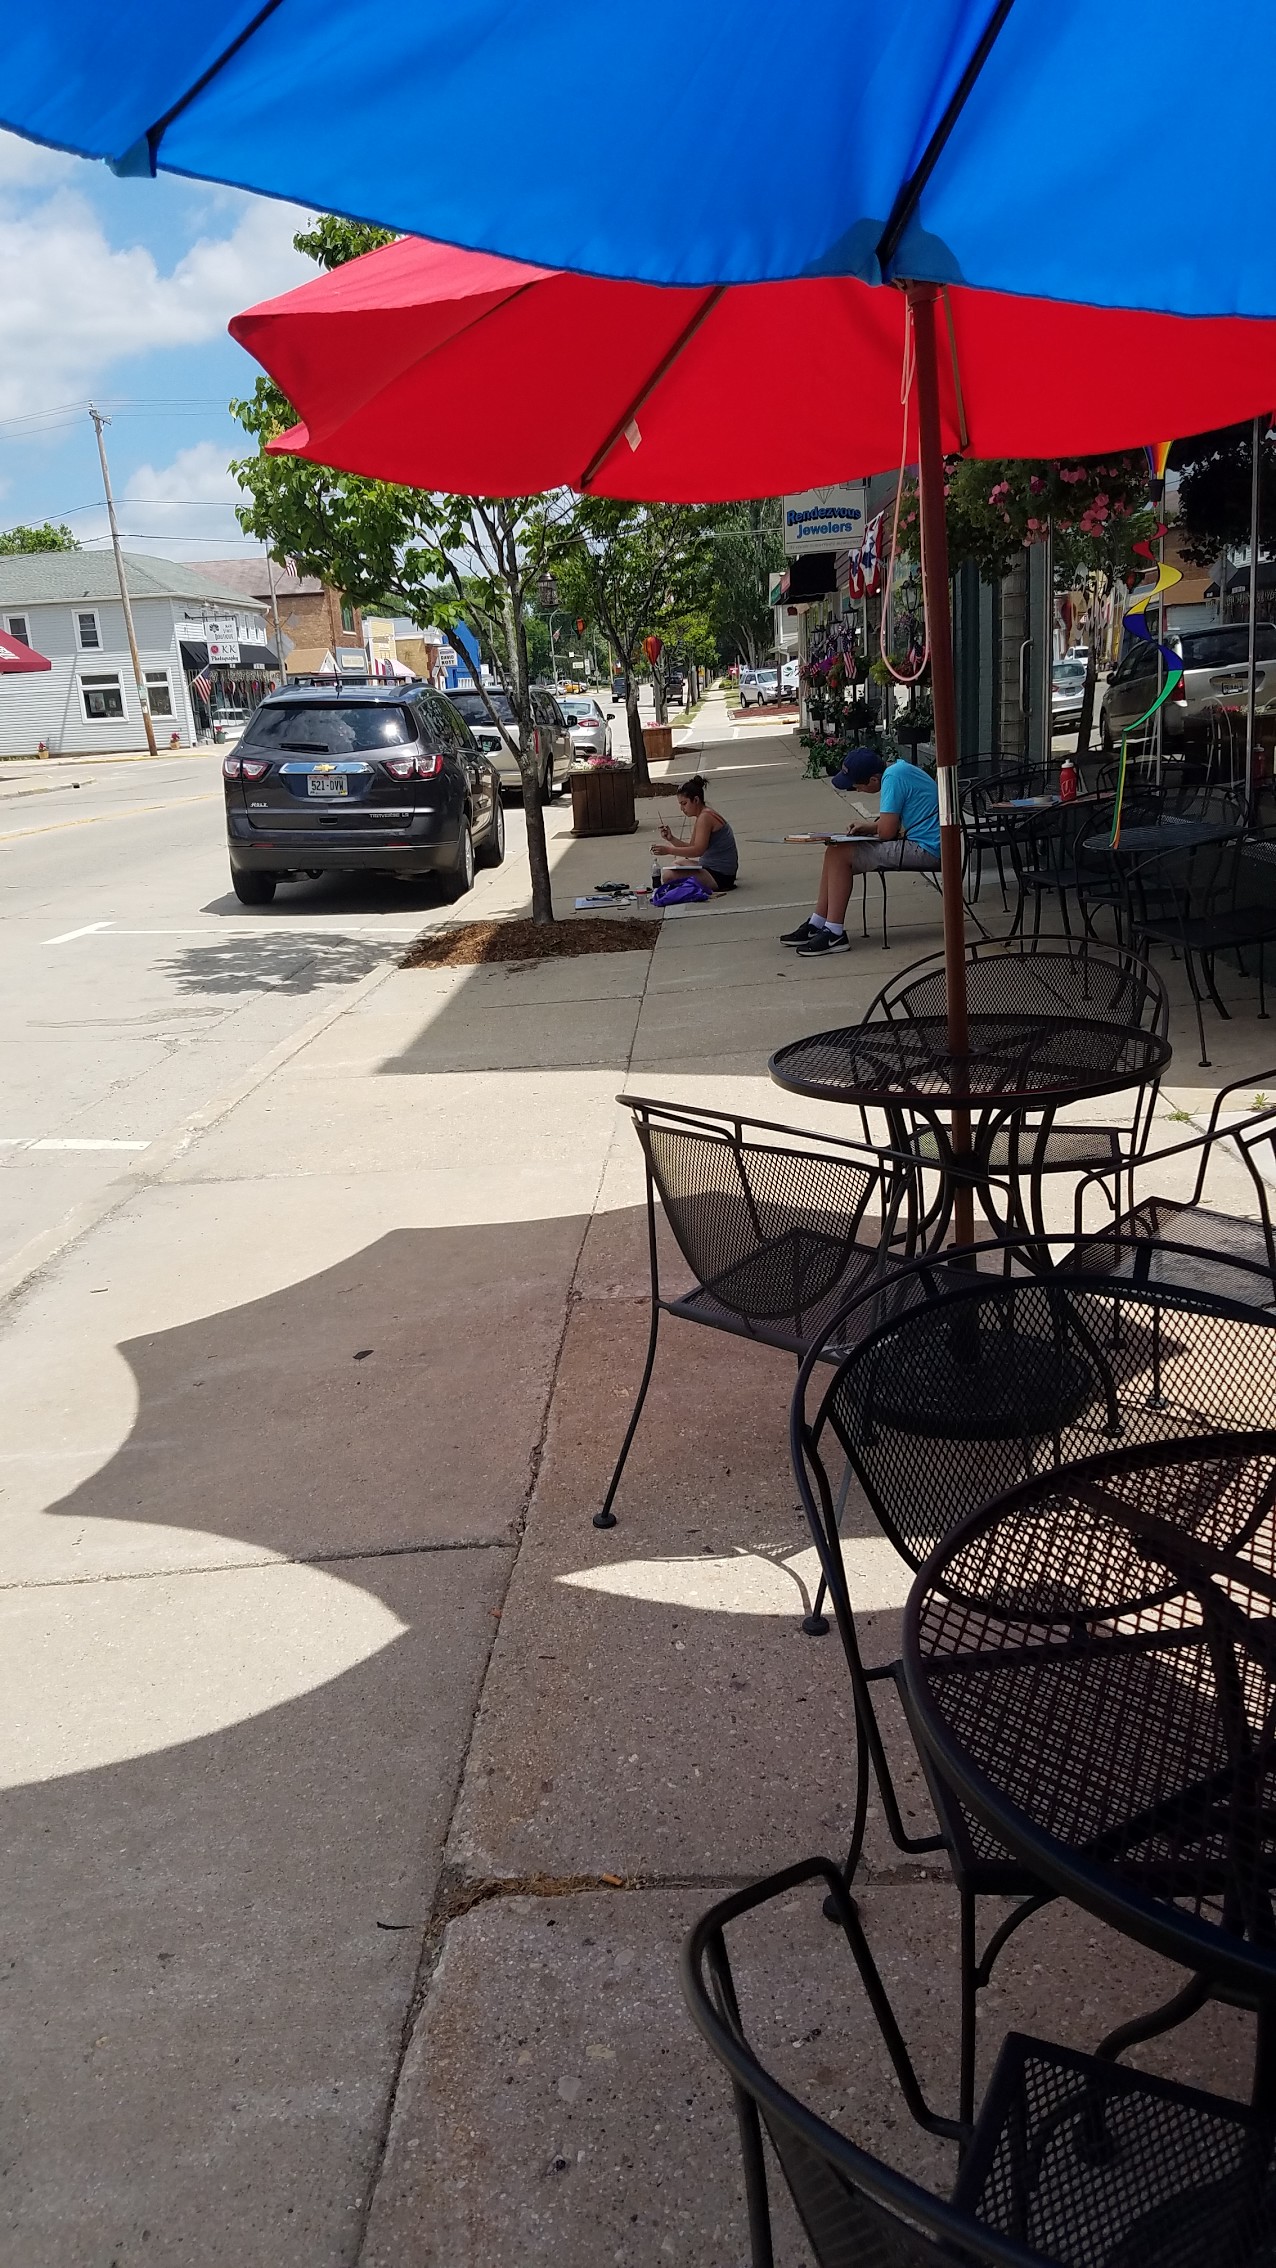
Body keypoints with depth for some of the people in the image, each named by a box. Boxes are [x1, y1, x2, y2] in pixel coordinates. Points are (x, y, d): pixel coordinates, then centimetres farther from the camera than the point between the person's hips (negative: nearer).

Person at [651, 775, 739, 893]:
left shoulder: (705, 817, -19)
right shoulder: (701, 816, 13)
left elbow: (698, 851, -26)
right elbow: (691, 847, 12)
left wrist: (668, 850, -26)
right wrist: (671, 838, -2)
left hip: (720, 875, -11)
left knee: (668, 875, -25)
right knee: (676, 863, 33)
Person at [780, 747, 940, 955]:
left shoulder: (893, 777, -19)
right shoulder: (899, 767, 11)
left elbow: (887, 831, -21)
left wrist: (872, 826, 0)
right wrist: (869, 827, 3)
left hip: (923, 850, -10)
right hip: (921, 845, 10)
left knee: (840, 855, -13)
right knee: (835, 852, 7)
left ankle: (834, 934, -13)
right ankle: (816, 925, 10)